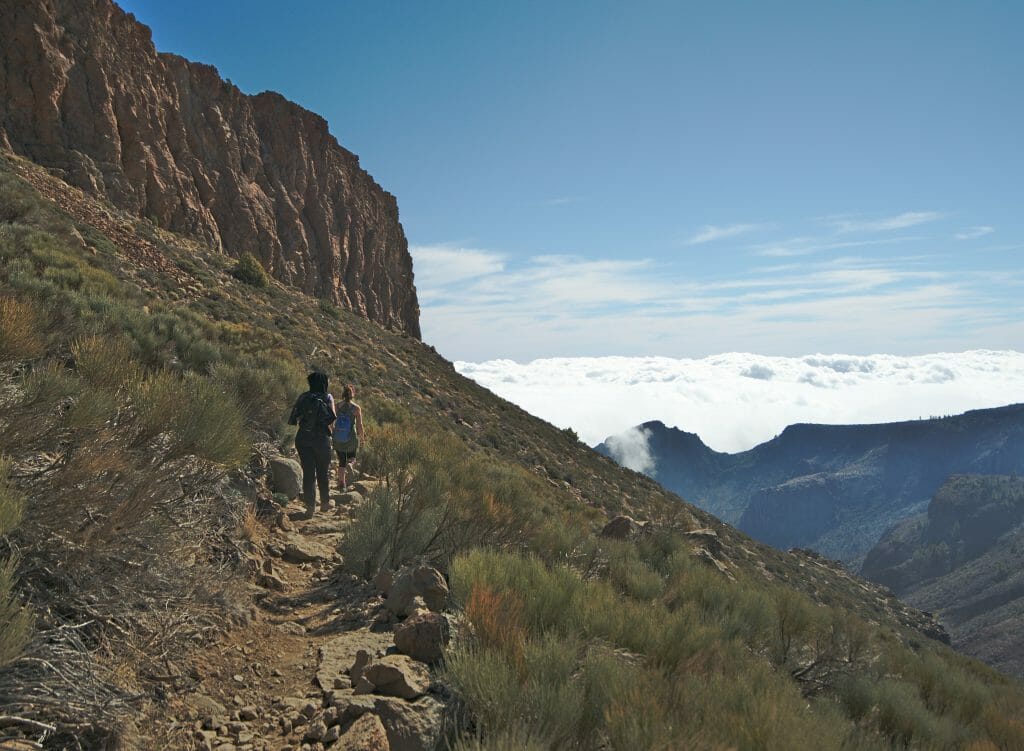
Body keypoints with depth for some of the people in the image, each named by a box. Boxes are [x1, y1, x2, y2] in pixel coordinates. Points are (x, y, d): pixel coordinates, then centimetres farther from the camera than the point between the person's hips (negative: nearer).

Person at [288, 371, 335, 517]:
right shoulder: (328, 398, -2)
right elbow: (332, 421, -8)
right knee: (324, 472, 15)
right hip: (322, 438, -1)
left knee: (308, 473, 5)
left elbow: (293, 419, -1)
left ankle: (310, 507, 1)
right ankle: (325, 502, 25)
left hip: (303, 438, 1)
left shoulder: (303, 397, 2)